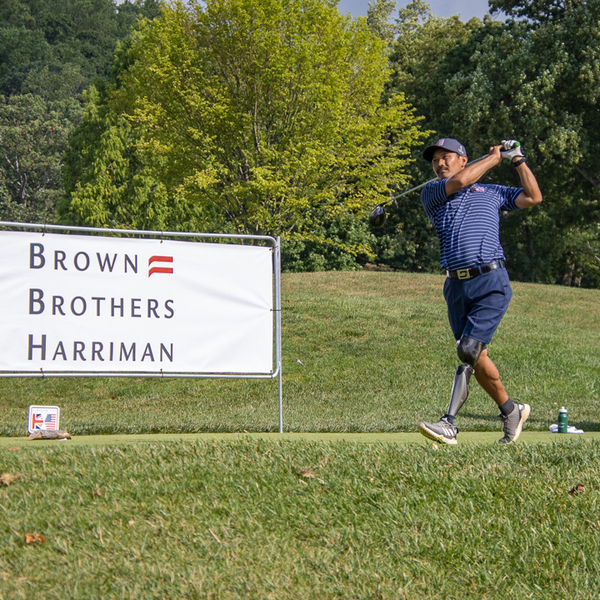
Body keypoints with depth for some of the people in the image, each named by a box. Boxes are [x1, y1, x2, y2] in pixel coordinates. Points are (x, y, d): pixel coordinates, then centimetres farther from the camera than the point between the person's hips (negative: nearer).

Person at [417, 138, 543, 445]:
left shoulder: (491, 192, 19)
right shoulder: (430, 194, 15)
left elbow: (533, 197, 15)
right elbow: (459, 181, -2)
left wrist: (518, 160, 14)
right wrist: (495, 156, 9)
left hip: (491, 283, -3)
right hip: (456, 286, 3)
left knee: (469, 350, -16)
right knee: (475, 355, 4)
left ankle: (450, 423, -11)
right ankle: (511, 411, 20)